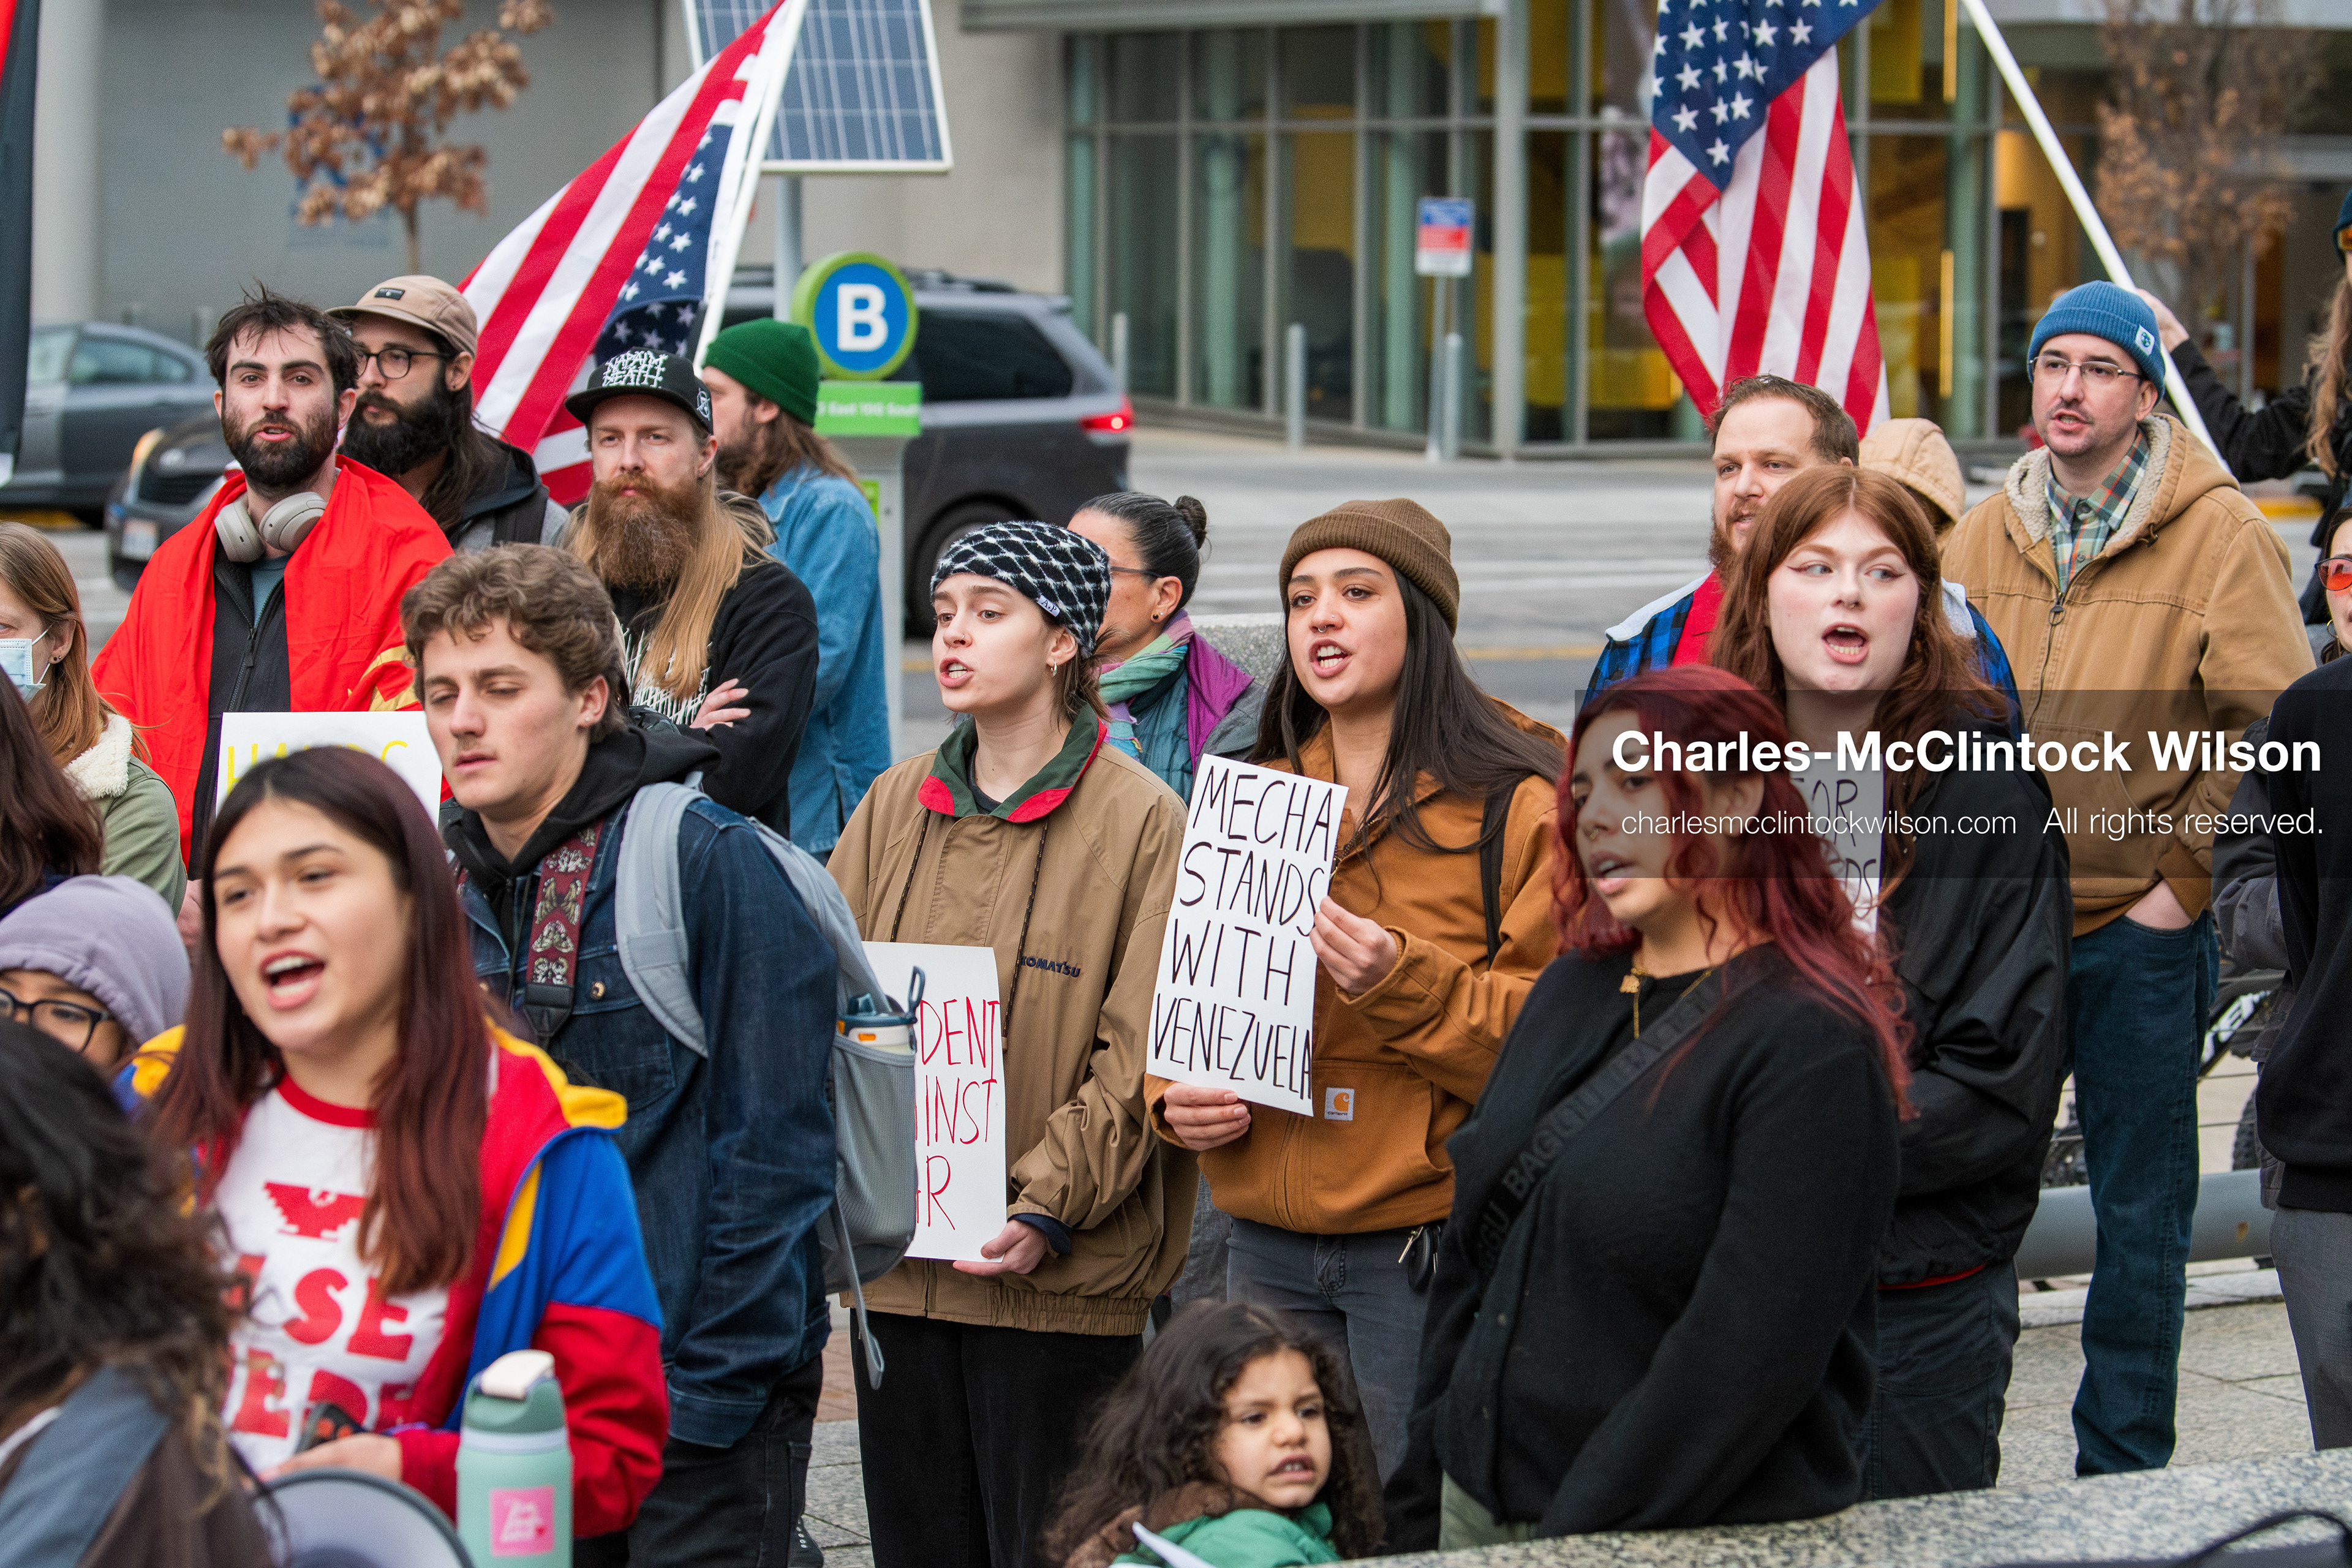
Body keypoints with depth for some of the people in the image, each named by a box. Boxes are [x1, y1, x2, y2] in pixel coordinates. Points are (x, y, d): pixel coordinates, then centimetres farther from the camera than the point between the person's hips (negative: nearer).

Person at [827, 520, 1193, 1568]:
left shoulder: (1141, 821, -6)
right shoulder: (896, 804, 10)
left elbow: (1138, 1057, -9)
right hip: (898, 1259, 5)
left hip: (1058, 1278, -5)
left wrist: (1048, 1207, -18)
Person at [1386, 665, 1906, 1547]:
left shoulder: (1814, 1049, -15)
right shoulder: (1572, 991, 9)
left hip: (1692, 1540, -7)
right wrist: (1419, 1509, 9)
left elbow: (1747, 1357, -20)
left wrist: (1579, 1537, -21)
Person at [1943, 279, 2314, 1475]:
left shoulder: (2220, 536, -6)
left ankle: (2123, 1473, 16)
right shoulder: (1988, 534, 8)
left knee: (2139, 1215, 6)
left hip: (2139, 930, -4)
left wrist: (2184, 882, -11)